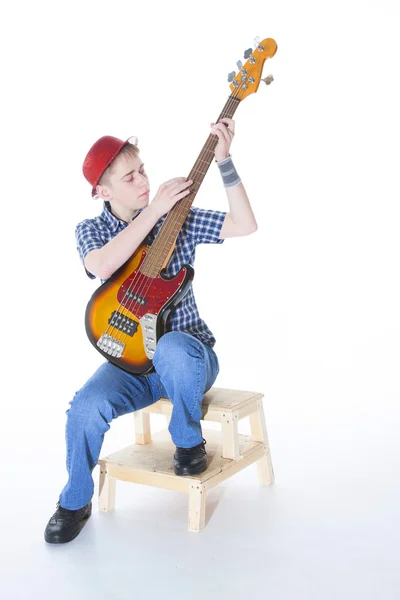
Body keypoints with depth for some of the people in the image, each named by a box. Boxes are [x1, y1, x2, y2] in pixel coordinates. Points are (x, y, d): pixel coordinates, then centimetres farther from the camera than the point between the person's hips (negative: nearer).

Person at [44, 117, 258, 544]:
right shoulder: (90, 230, 1)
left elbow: (245, 225, -12)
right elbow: (104, 265, -24)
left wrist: (224, 161, -19)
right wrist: (154, 210, -24)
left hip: (187, 354, -1)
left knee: (172, 349, -38)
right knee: (86, 406, -27)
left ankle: (189, 442, -8)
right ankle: (74, 503, 1)